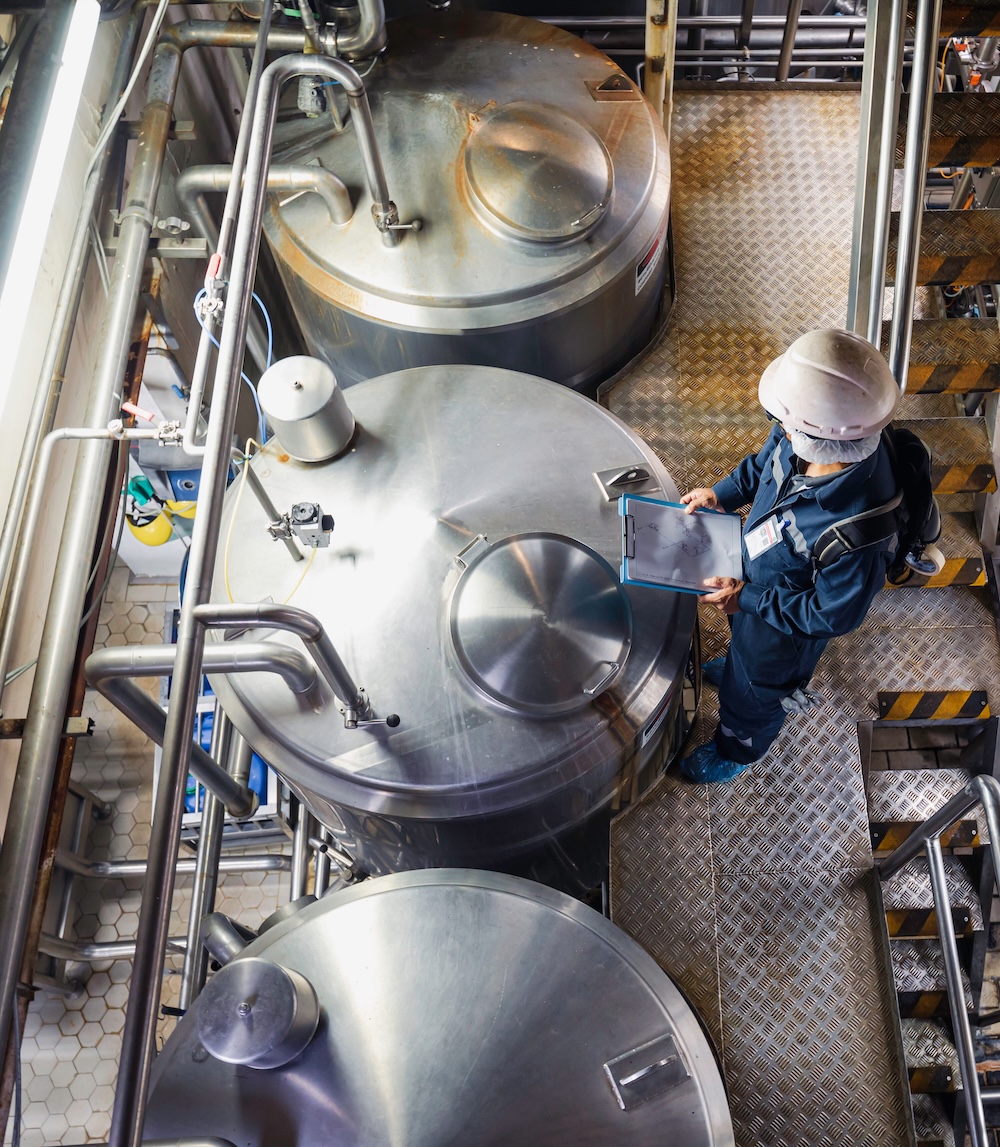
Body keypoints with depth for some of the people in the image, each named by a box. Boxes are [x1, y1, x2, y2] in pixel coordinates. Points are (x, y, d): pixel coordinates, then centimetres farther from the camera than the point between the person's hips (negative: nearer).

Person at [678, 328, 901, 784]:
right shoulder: (801, 436, -29)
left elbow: (833, 616, -30)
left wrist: (746, 599, -25)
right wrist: (721, 494, -11)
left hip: (791, 622, -6)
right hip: (757, 577, 6)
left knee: (755, 688, 26)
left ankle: (735, 751, 59)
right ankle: (736, 666, 74)